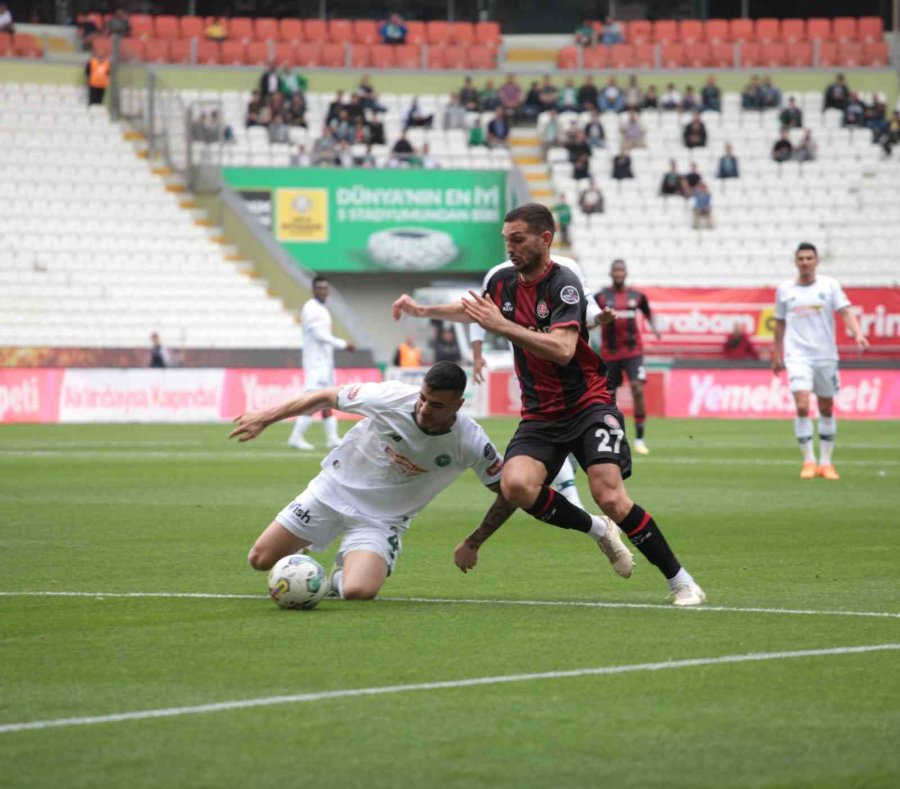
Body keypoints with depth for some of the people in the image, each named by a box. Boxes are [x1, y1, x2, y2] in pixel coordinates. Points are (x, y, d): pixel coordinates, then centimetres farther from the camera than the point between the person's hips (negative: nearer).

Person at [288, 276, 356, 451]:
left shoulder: (322, 310, 17)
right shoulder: (311, 309, -12)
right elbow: (318, 335, -19)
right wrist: (343, 344, -17)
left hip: (326, 361, 10)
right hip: (316, 362, -10)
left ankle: (332, 438, 9)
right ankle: (296, 437, -8)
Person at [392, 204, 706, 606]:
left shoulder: (563, 284, -15)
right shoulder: (503, 282, 6)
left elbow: (562, 349, -31)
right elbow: (471, 309, 31)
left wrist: (501, 325, -31)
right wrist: (422, 310, 23)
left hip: (588, 405, -6)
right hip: (540, 416, 6)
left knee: (609, 496, -24)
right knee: (516, 485, -24)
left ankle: (681, 581, -8)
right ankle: (597, 530, 3)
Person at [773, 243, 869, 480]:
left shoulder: (829, 285, 2)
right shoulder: (785, 289, 5)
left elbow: (845, 311, -7)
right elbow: (780, 324, 15)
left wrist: (858, 334, -24)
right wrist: (777, 355, 16)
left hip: (826, 356, 1)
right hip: (798, 356, -1)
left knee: (826, 409, 8)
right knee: (802, 407, -16)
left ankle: (825, 462, 19)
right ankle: (808, 461, -5)